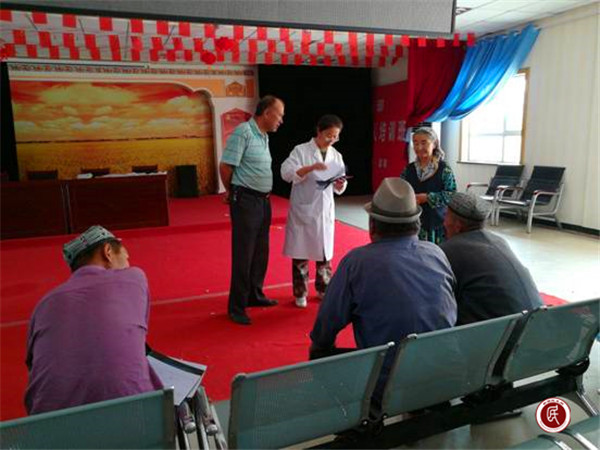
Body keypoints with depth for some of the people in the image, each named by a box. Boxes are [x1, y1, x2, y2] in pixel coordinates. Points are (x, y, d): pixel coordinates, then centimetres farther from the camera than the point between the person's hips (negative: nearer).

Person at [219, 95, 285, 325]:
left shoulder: (263, 136, 12)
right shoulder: (243, 131, -14)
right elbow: (225, 166, -16)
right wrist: (232, 192, -1)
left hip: (263, 201, 9)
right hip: (246, 201, -8)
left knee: (260, 252, 16)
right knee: (243, 255, -2)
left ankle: (254, 295, 31)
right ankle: (236, 307, 9)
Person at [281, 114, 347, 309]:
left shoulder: (336, 156, 8)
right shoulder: (301, 150, -6)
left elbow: (339, 189, 10)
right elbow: (286, 173, -18)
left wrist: (340, 184, -14)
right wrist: (310, 167, -28)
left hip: (325, 210, 4)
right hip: (303, 209, -4)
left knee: (325, 252, 12)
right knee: (300, 252, 3)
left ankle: (323, 289, 29)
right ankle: (300, 293, 17)